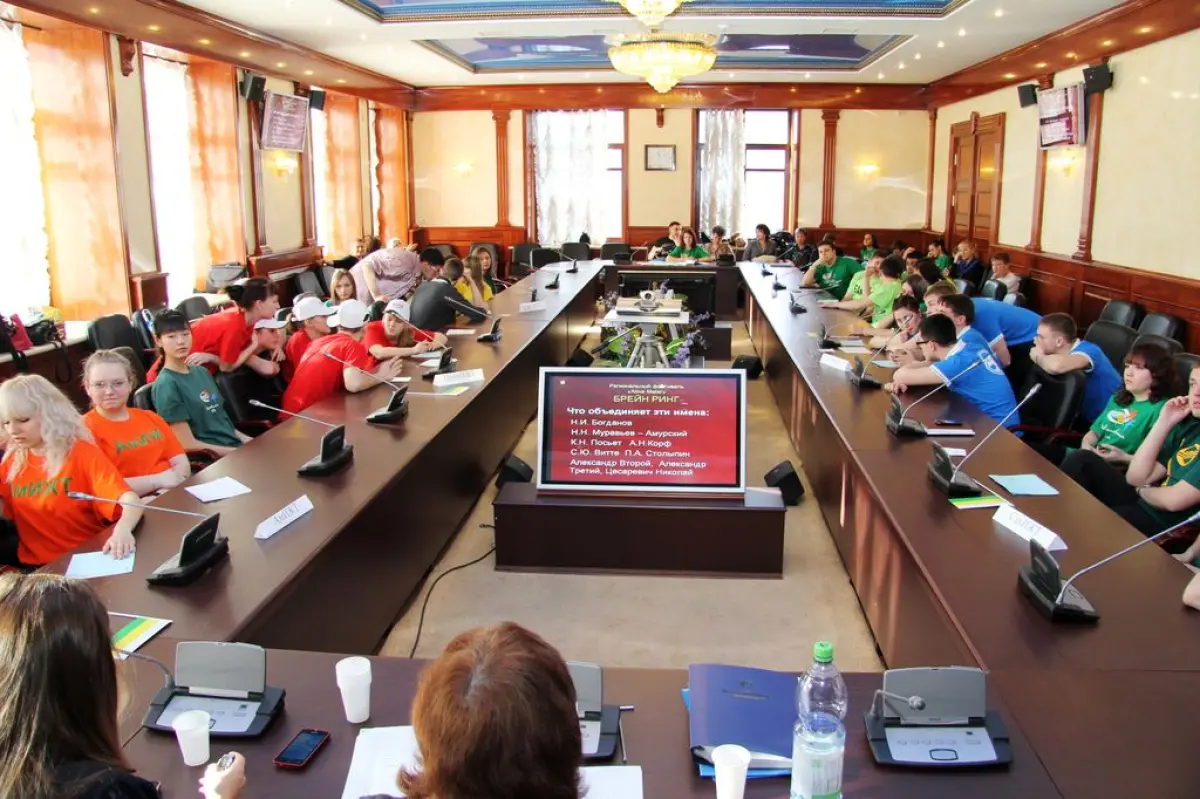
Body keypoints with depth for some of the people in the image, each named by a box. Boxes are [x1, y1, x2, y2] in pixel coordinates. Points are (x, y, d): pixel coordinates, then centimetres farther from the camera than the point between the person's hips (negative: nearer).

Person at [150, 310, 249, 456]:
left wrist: (245, 439, 5)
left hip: (236, 445, 8)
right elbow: (188, 445, -11)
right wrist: (238, 452, -12)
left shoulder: (202, 372, 14)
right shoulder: (166, 385, -8)